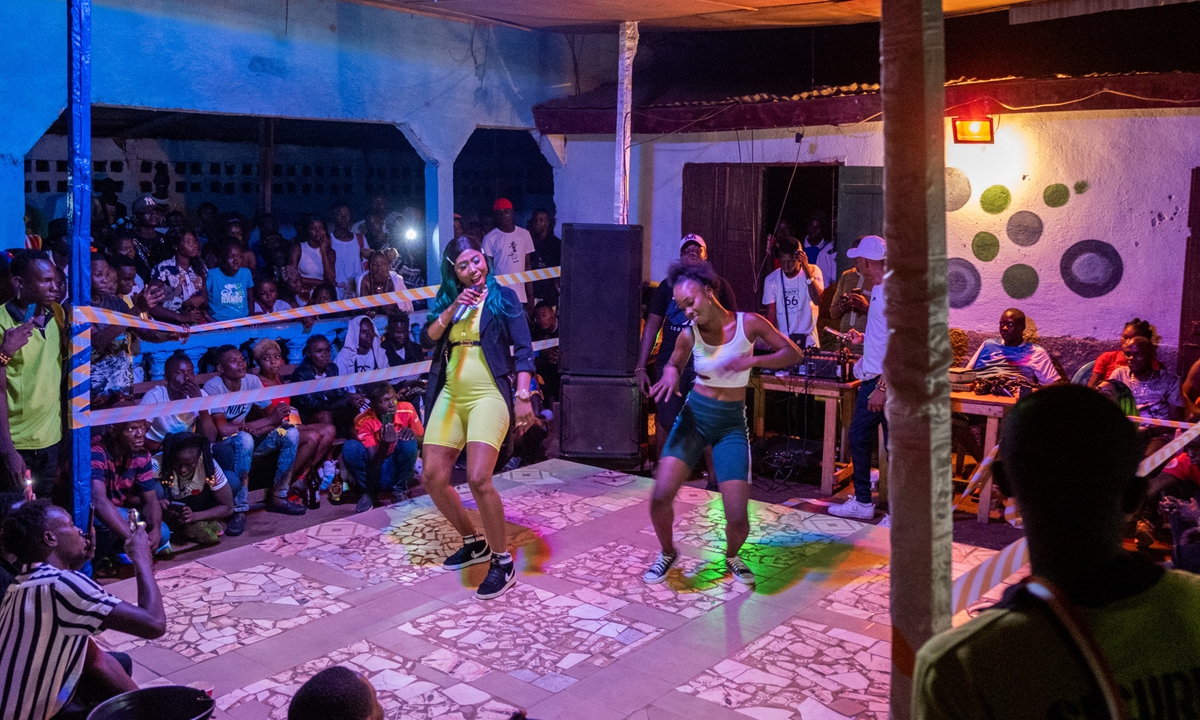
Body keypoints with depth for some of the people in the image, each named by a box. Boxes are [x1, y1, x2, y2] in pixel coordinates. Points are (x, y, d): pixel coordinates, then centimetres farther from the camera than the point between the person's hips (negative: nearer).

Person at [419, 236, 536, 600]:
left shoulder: (503, 297, 1)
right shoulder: (446, 299, 14)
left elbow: (523, 350, -5)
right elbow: (427, 339, 2)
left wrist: (523, 397, -15)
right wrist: (452, 309, -12)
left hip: (488, 395, -6)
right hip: (449, 397, 6)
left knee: (478, 479, -20)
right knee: (433, 478, 5)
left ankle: (503, 562, -4)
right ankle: (475, 543, 27)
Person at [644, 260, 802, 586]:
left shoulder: (749, 323, -10)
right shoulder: (689, 335, -6)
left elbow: (793, 354, -6)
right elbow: (674, 364, 12)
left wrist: (753, 360, -23)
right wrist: (671, 375, -13)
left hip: (732, 423, -1)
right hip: (694, 416, 1)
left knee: (738, 519, -9)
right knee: (661, 496, -16)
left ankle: (731, 556, 28)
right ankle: (667, 553, 16)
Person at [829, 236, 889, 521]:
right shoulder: (877, 290, 12)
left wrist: (884, 387, -25)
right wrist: (864, 338, 27)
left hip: (888, 382, -10)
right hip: (872, 378, 10)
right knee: (858, 436, 16)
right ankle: (862, 502, 28)